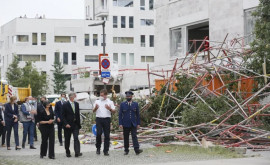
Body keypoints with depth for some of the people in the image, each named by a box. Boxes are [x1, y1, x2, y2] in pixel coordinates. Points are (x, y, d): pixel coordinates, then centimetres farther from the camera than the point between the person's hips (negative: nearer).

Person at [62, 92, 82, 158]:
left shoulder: (76, 104, 10)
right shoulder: (65, 105, -6)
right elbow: (63, 116, -7)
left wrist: (79, 123, 9)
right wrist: (66, 124, -16)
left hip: (75, 124, 3)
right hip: (68, 125, -3)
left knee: (76, 138, -9)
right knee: (67, 139, 6)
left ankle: (77, 152, -14)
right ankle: (67, 153, 18)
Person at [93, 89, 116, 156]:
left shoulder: (110, 102, 8)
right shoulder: (97, 101, 12)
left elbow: (114, 111, 4)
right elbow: (93, 111, 9)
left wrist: (109, 109, -16)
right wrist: (95, 108, -13)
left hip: (107, 119, 0)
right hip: (99, 118, 0)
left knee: (107, 135, 0)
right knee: (98, 133, -11)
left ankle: (106, 150, 6)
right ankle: (98, 148, 6)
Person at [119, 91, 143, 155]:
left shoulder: (135, 104, 6)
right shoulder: (122, 104, 4)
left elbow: (138, 114, 8)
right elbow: (120, 114, 2)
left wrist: (138, 123, 4)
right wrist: (120, 124, -5)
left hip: (133, 124, 0)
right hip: (125, 124, 0)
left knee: (134, 136, -11)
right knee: (126, 137, 5)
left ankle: (137, 150, -19)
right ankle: (126, 150, 13)